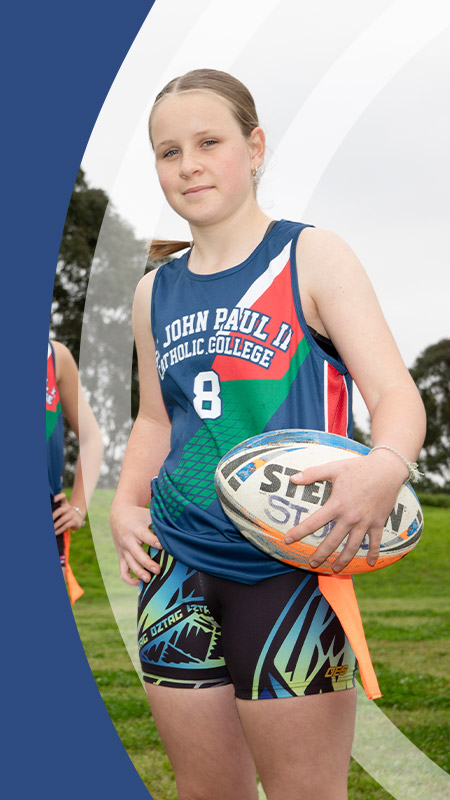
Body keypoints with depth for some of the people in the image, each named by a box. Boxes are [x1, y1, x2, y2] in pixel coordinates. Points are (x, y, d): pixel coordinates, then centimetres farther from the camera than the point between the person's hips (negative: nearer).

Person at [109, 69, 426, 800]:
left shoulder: (311, 258, -3)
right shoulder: (155, 292, 12)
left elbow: (395, 391, -10)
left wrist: (385, 465, -31)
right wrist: (126, 503, 7)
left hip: (288, 564, -5)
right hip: (177, 563, 5)